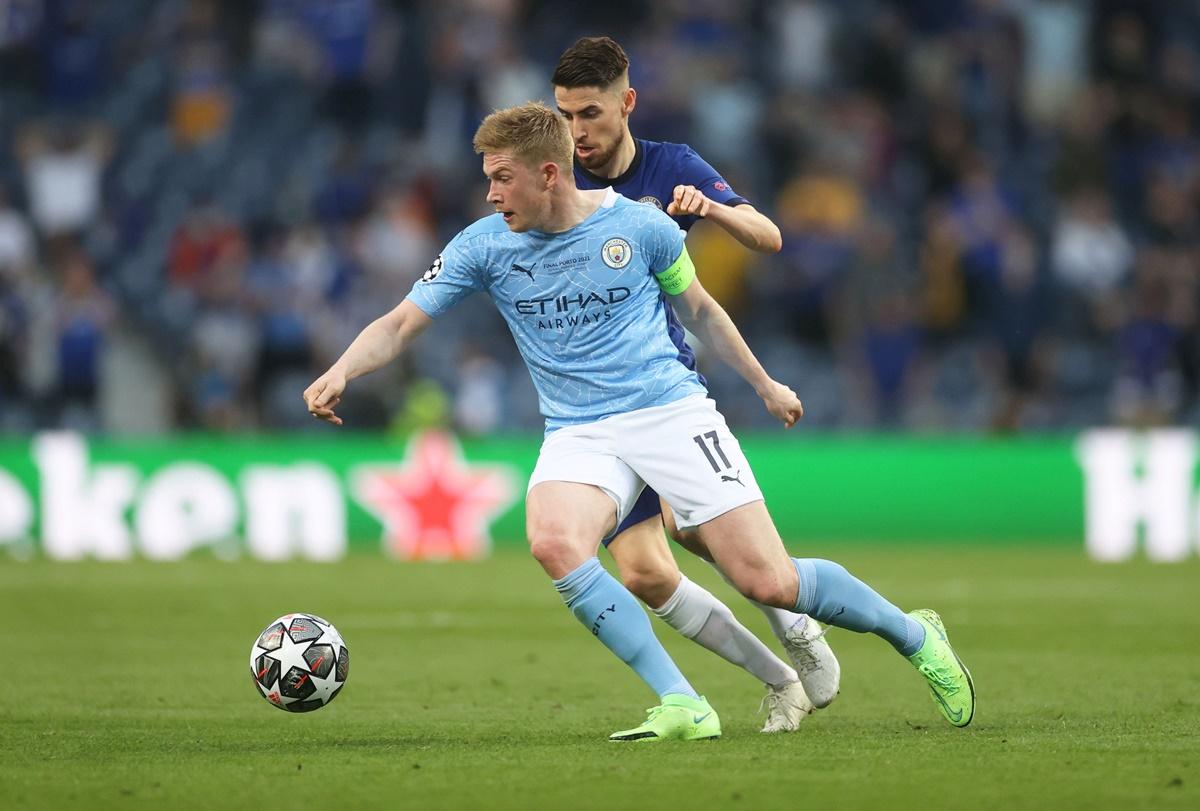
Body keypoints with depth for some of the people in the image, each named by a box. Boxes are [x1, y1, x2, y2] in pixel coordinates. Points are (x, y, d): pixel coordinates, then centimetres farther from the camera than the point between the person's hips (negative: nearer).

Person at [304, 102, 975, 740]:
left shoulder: (640, 226, -3)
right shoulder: (484, 247, 0)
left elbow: (699, 310, 14)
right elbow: (400, 325, 0)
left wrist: (764, 384, 23)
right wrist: (341, 373, -19)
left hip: (671, 410, -2)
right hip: (579, 436, 2)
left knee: (768, 582, -11)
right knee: (553, 542, -32)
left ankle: (913, 635, 17)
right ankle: (682, 706, -29)